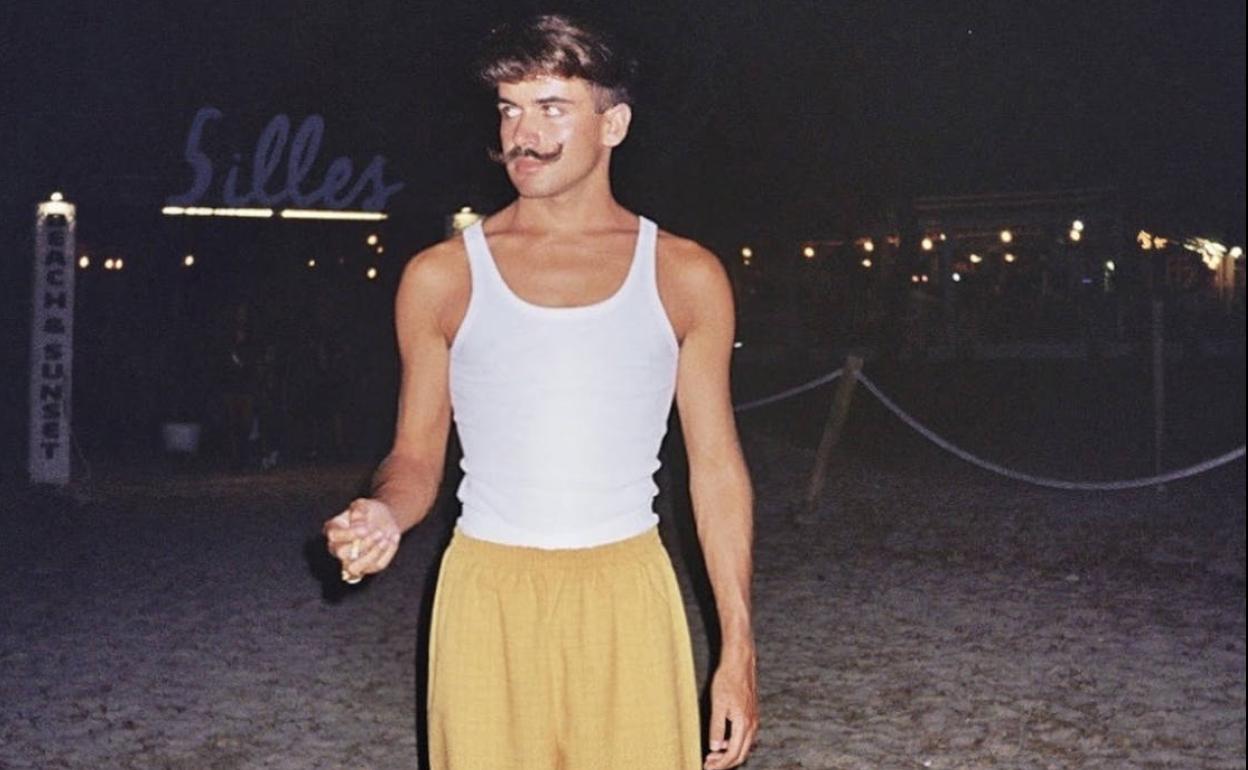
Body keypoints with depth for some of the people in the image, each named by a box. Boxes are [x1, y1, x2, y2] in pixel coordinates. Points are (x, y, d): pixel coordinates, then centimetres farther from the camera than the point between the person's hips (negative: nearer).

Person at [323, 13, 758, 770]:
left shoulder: (685, 277, 1)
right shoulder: (442, 277, 1)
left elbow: (717, 468, 3)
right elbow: (418, 455, 7)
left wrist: (739, 651, 1)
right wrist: (385, 515, -17)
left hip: (626, 599, 0)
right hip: (488, 599, 0)